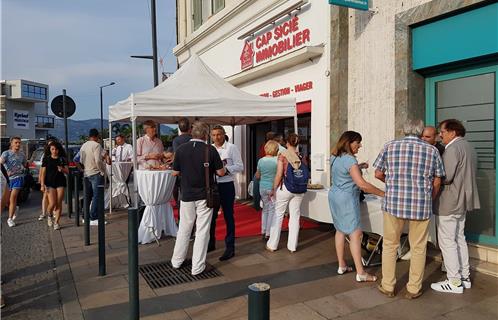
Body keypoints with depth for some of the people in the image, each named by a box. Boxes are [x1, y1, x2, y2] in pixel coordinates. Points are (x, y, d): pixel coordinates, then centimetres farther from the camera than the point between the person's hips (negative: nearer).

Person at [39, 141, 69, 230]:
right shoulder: (46, 159, 3)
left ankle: (56, 222, 10)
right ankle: (49, 216, 22)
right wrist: (42, 185, -5)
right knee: (52, 203, -10)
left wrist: (62, 169, -16)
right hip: (50, 183, -1)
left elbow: (67, 172, 6)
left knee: (59, 204, -1)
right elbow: (43, 172, 2)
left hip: (60, 183, 2)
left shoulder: (62, 159, 7)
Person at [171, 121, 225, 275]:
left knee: (184, 229, 17)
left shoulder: (181, 149, -5)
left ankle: (177, 260, 30)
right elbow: (221, 172, -6)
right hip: (205, 196, -2)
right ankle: (197, 266, 10)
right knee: (202, 231, 5)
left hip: (187, 195, 2)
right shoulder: (210, 150, -10)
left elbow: (175, 172, 3)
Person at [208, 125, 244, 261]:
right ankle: (211, 243, 33)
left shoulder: (232, 148, -6)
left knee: (228, 216, 4)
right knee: (211, 216, 15)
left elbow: (240, 166, -9)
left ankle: (230, 248, 13)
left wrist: (226, 169, -23)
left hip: (226, 186, -5)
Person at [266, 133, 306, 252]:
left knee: (278, 215, 8)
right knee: (295, 216, 9)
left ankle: (272, 245, 16)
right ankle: (292, 246, 16)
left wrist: (273, 189, -2)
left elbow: (279, 175, -9)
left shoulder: (282, 155, -7)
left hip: (284, 187, -3)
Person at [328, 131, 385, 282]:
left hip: (334, 195, 10)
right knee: (355, 233, -7)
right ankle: (360, 273, -5)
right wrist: (383, 194, -19)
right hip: (347, 198, -9)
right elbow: (362, 184, -25)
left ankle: (342, 266, 22)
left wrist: (359, 166, 18)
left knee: (340, 230, 14)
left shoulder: (335, 157, 9)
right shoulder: (349, 159, -19)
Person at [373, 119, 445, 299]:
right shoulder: (432, 150, 3)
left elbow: (378, 174, 5)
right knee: (418, 248, 13)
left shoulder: (390, 147, 2)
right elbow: (437, 181, 6)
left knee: (390, 245, 13)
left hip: (393, 203, 0)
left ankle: (388, 287, 21)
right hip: (421, 206, 0)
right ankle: (413, 289, 22)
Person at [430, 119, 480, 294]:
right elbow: (467, 175, 18)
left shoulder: (452, 148, -17)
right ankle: (464, 277, 26)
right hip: (463, 201, 10)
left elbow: (446, 177, -24)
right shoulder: (469, 147, 14)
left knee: (447, 242, -2)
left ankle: (454, 282, 4)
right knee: (459, 239, 18)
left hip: (449, 204, -10)